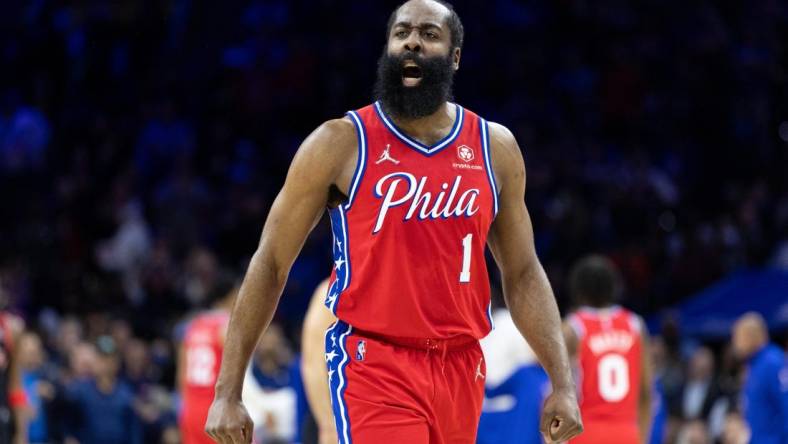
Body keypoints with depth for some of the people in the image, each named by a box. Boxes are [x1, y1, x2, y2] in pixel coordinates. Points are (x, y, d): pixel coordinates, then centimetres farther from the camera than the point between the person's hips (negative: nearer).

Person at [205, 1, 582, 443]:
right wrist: (228, 392, -3)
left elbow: (523, 273, 14)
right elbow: (271, 263, 1)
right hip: (374, 368, -5)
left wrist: (563, 382, 4)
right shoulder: (340, 144, -3)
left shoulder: (495, 148, 8)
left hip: (460, 370, 5)